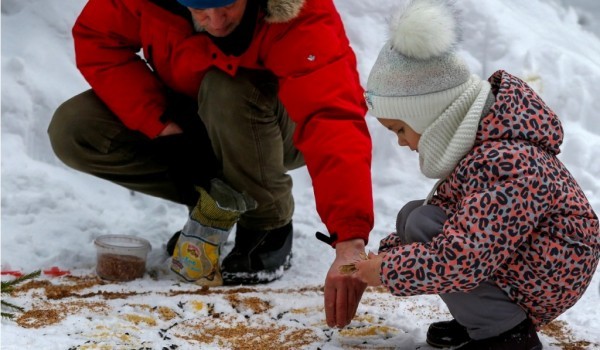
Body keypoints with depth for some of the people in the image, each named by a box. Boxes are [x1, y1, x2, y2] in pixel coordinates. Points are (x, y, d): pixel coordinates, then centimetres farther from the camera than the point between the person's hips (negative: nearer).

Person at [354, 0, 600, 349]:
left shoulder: (503, 164, -31)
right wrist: (388, 253, 4)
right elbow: (449, 207, 14)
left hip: (545, 284, -10)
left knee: (423, 226, -20)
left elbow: (459, 260, -34)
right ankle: (487, 317, 9)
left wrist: (388, 271, -19)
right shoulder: (484, 137, 1)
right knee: (413, 216, 5)